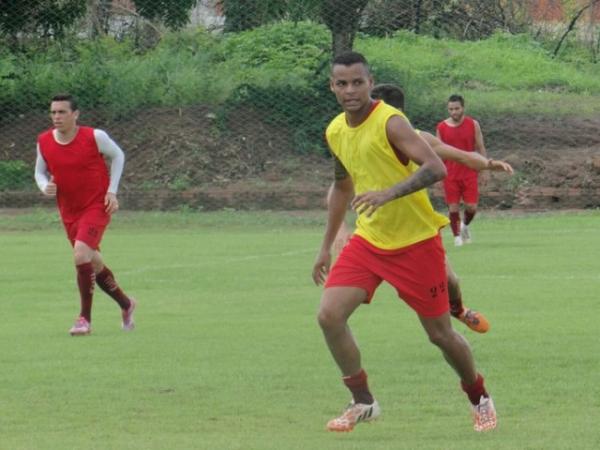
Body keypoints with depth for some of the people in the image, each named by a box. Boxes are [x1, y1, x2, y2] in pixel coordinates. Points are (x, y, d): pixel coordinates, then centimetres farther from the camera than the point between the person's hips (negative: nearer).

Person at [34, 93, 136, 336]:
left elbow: (118, 155, 2)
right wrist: (45, 186, -12)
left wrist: (112, 191, -6)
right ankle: (126, 304, 39)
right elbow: (40, 172, 11)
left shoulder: (94, 137, -15)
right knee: (93, 264, 14)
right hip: (69, 212, 5)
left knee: (81, 254, -25)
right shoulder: (44, 141, -4)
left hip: (97, 206, -5)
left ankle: (85, 318, -16)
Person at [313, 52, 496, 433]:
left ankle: (479, 399, 29)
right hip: (369, 240, 6)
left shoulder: (390, 122, -19)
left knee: (440, 333, 3)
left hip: (416, 242, -6)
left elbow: (436, 169, -31)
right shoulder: (335, 132, 4)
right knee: (329, 315, -12)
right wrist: (327, 245, 22)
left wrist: (389, 193, -43)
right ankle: (364, 403, 3)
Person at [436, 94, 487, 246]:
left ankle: (465, 225, 27)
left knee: (471, 207, -3)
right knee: (453, 207, -2)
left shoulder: (473, 124, 0)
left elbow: (480, 148, 5)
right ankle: (457, 236, 10)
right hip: (451, 174, 0)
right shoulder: (441, 127, 1)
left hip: (469, 172, 0)